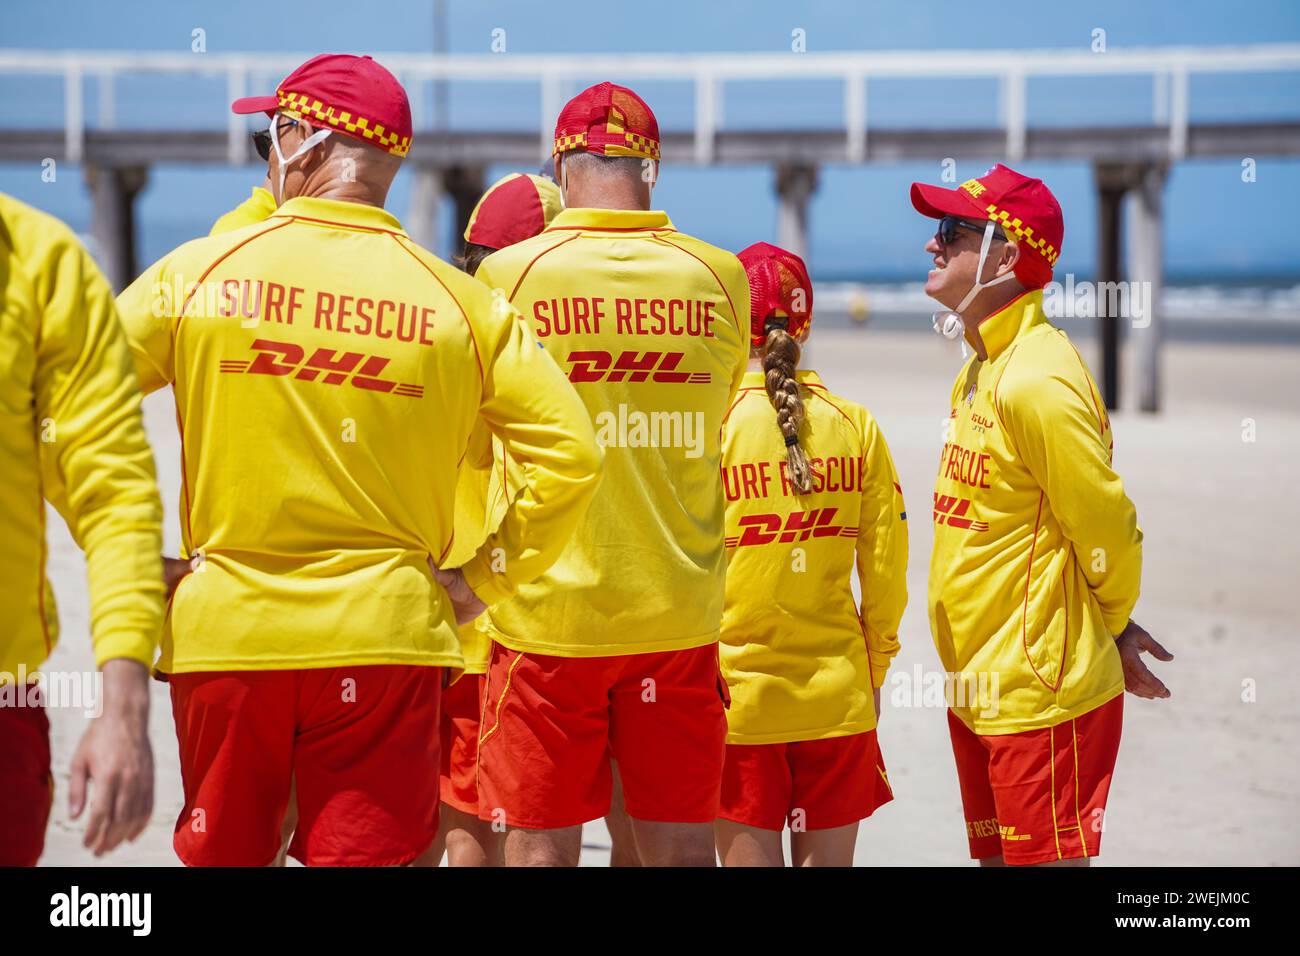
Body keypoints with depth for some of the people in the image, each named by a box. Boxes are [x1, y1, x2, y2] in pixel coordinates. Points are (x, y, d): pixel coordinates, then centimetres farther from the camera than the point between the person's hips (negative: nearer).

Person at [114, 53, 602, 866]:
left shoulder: (197, 272, -2)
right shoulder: (454, 298, -1)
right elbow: (571, 453, -5)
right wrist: (483, 579, 5)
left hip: (224, 633, 0)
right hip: (384, 637, 0)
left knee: (223, 856, 16)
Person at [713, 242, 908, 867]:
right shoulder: (855, 425, -1)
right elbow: (885, 569, 2)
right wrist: (874, 671, 15)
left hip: (738, 694, -2)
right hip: (838, 698, 3)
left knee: (750, 858, 5)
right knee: (828, 860, 11)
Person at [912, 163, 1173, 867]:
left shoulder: (1038, 380, -19)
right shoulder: (979, 372, 12)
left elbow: (1107, 528, -16)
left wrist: (1112, 627, 0)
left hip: (1043, 696, -10)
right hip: (976, 692, 10)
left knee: (1047, 859, -3)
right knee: (997, 857, 16)